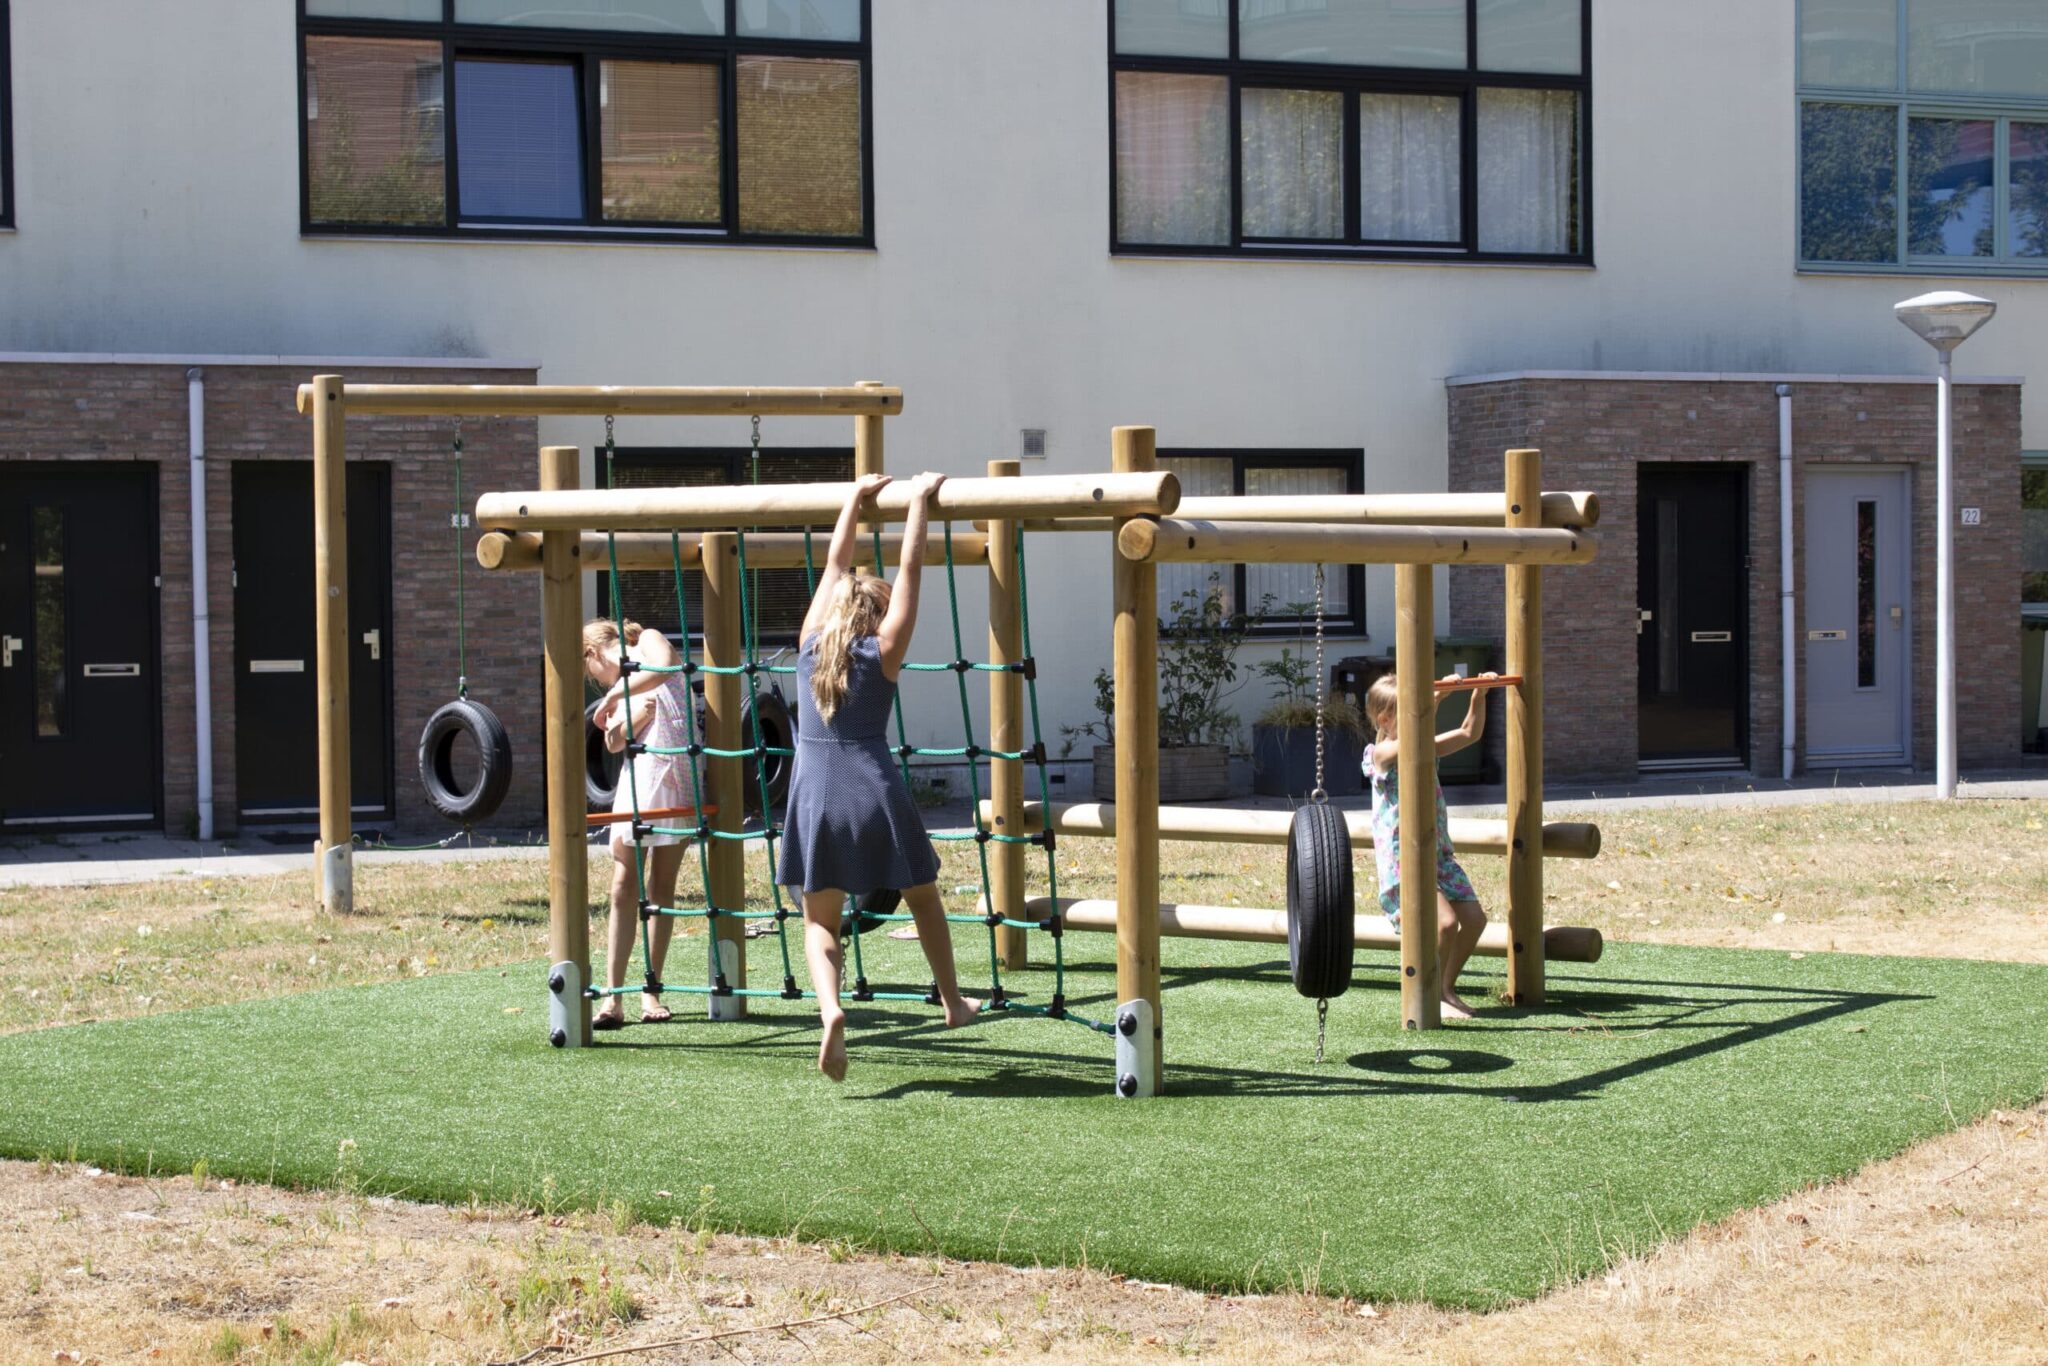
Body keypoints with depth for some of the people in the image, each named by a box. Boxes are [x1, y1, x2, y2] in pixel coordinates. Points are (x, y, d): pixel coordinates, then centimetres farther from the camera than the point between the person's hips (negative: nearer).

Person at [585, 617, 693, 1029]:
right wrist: (636, 712, -13)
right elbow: (614, 741, 5)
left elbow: (664, 667, -16)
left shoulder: (649, 640, 10)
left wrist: (616, 695, -8)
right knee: (624, 884, -5)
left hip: (679, 776, -4)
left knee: (663, 884, -1)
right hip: (639, 775, 4)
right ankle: (613, 997, -7)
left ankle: (651, 992, 5)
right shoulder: (622, 689, 23)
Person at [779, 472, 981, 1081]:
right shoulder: (883, 650, -1)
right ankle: (952, 1001, 33)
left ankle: (830, 1010, -20)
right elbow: (910, 569, 1)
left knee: (819, 922, 7)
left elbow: (836, 564, 18)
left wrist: (857, 496, 26)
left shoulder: (811, 641, 7)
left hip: (816, 798, 1)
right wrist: (920, 500, 8)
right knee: (923, 897, 22)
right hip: (875, 795, -1)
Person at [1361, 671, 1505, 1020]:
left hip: (1438, 855, 8)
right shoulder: (1382, 753, -10)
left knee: (1474, 918, 0)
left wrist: (1479, 695, 5)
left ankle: (1447, 987, 17)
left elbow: (1470, 732, 18)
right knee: (1446, 920, -22)